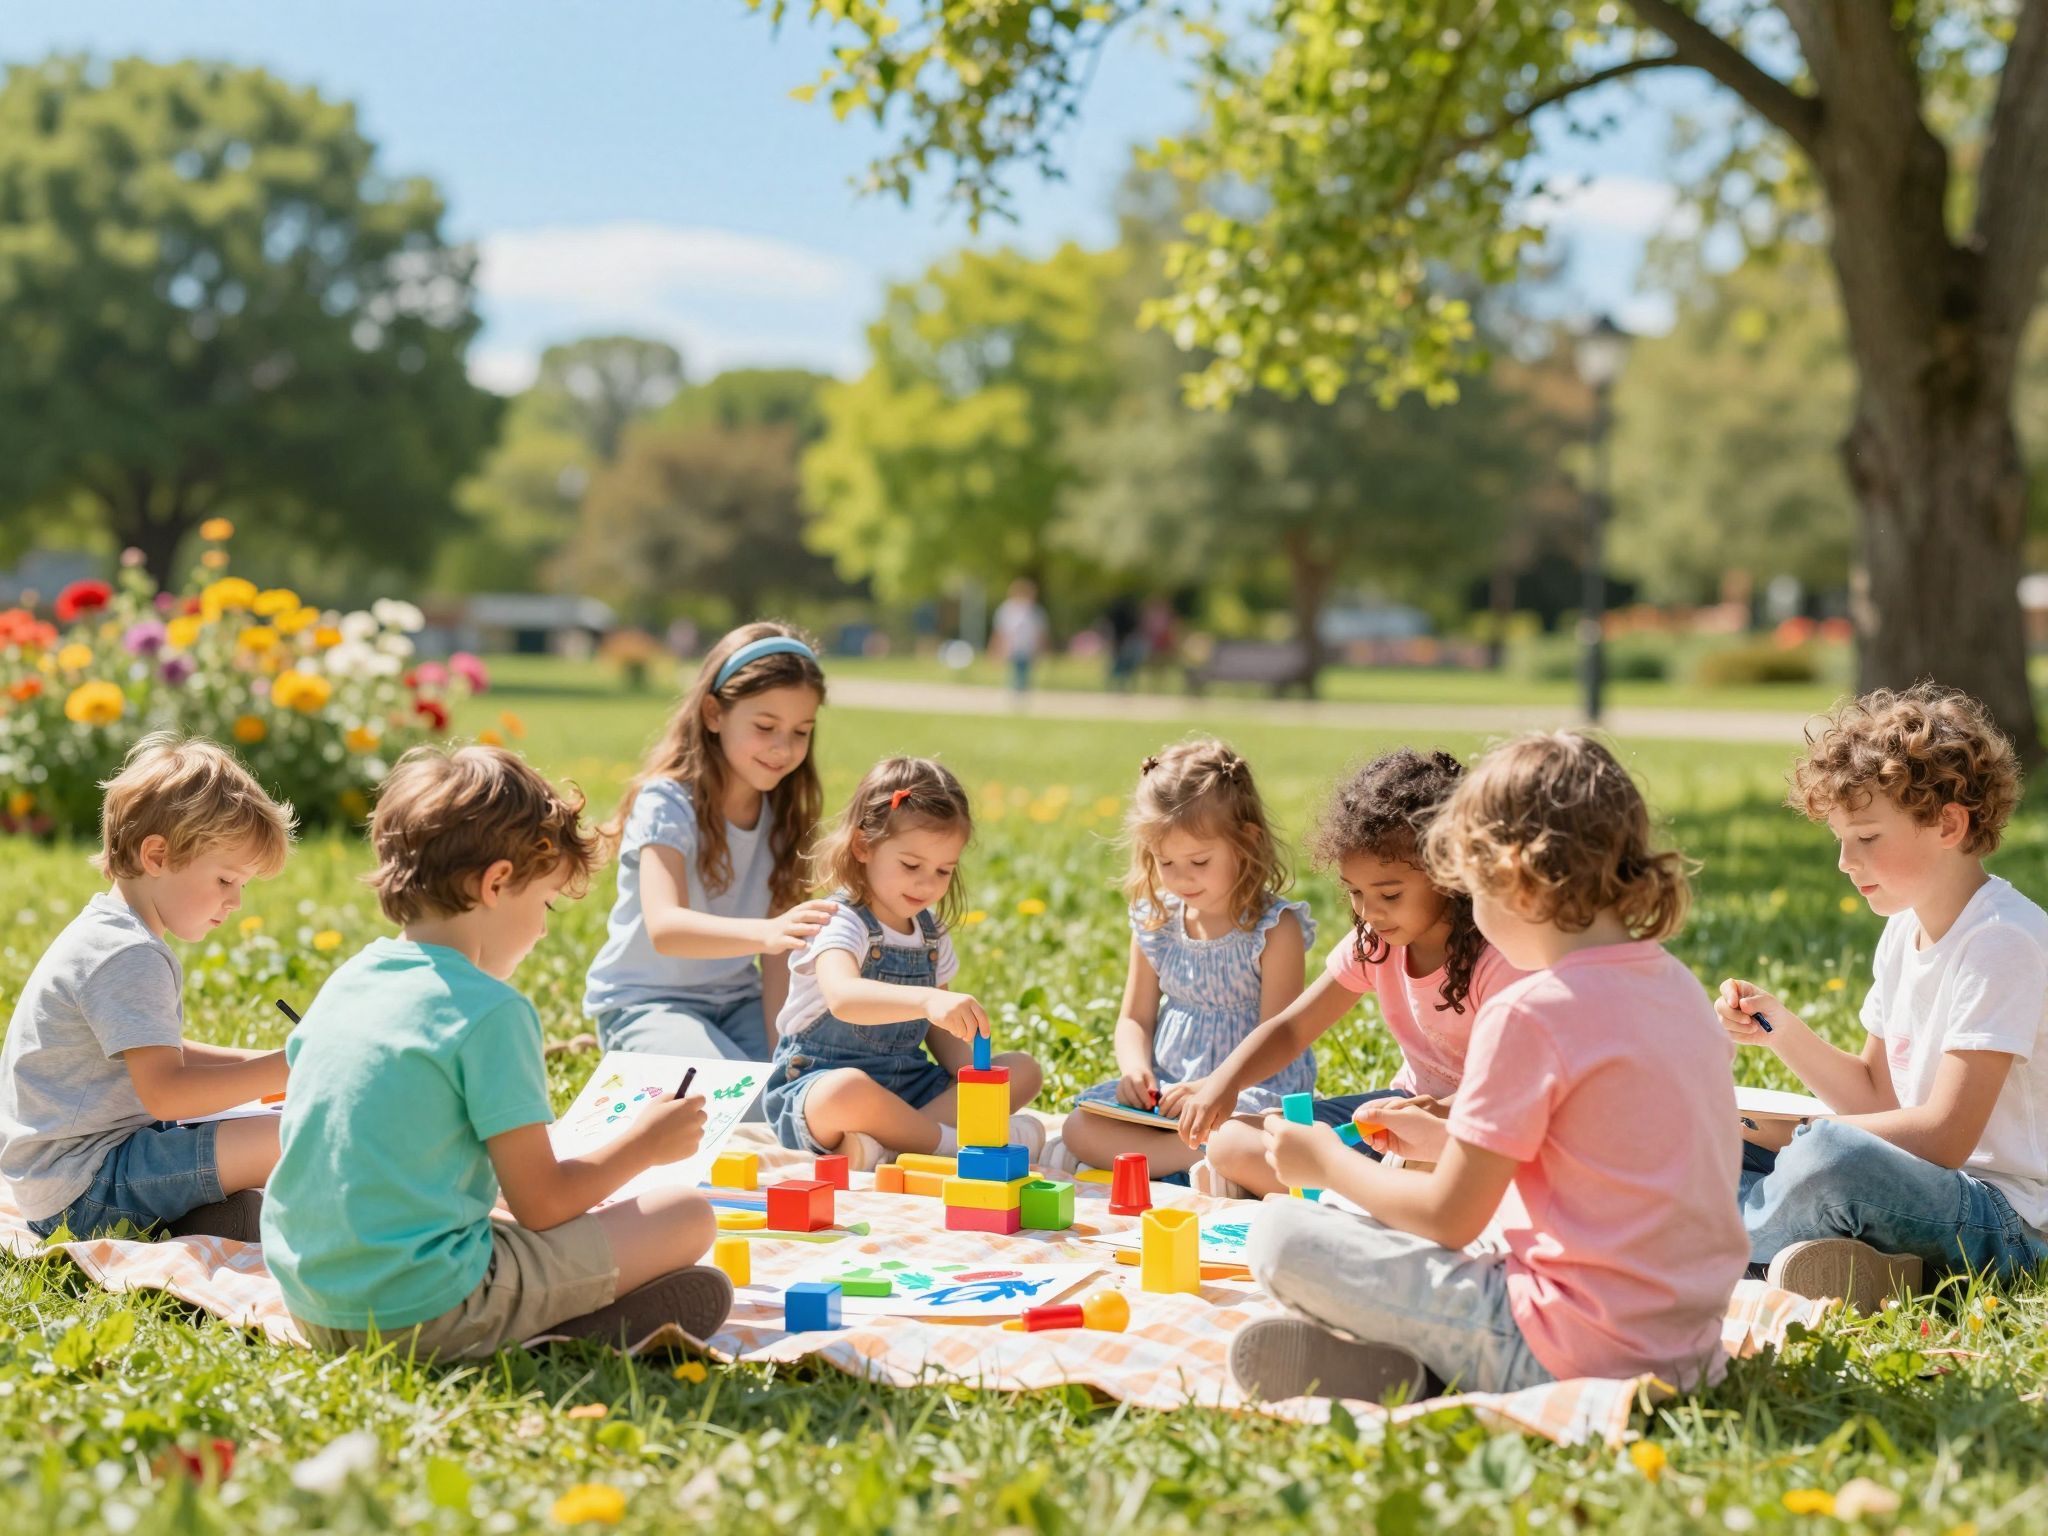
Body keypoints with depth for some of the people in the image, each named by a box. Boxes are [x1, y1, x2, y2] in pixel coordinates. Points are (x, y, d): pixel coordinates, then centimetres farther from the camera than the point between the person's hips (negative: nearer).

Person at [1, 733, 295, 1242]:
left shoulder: (111, 932, 15)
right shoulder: (128, 957, -19)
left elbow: (157, 1055, 24)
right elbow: (164, 1092, -27)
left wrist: (258, 1064, 13)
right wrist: (283, 1069, -22)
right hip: (82, 1187, -11)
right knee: (284, 1141, -23)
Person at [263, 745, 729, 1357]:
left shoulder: (344, 983, 10)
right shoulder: (491, 1011, -13)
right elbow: (540, 1203, -10)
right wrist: (643, 1144, 5)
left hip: (312, 1307, 8)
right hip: (423, 1309, -8)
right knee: (687, 1218, -1)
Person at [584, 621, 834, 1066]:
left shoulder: (780, 813, 2)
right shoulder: (668, 803, -18)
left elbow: (777, 947, -3)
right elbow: (665, 928, -34)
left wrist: (780, 1044, -16)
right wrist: (764, 933, -51)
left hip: (736, 1000, 6)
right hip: (646, 1002, -6)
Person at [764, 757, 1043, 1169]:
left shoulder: (931, 931, 11)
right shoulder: (842, 924, -15)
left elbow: (938, 1030, 17)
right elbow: (843, 997, -37)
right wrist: (928, 1000, -53)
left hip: (905, 1084, 8)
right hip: (817, 1084, -8)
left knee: (1023, 1070, -3)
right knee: (847, 1091, -42)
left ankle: (885, 1142, -23)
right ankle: (950, 1143, -17)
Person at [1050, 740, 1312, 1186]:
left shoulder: (1275, 928, -10)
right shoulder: (1155, 920, 6)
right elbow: (1135, 1018, 13)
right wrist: (1135, 1069, -10)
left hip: (1254, 1090, -6)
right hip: (1168, 1087, 6)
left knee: (1242, 1140, -40)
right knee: (1079, 1128, -17)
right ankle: (1203, 1154, -23)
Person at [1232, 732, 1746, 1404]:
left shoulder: (1531, 1013, -17)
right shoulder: (1679, 987, 8)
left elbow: (1450, 1218, -9)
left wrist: (1327, 1161, 7)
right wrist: (1445, 1140, 23)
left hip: (1570, 1351, -9)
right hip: (1687, 1353, 9)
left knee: (1280, 1236, -3)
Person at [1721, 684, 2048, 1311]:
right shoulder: (1905, 928, 10)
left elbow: (1944, 1136, -21)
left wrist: (1799, 1139, -17)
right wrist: (1781, 1030, 2)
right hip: (1923, 1185, 9)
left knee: (1826, 1155, -36)